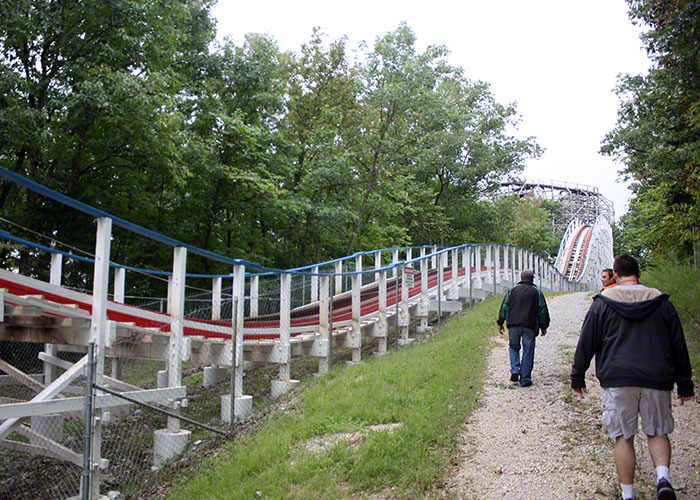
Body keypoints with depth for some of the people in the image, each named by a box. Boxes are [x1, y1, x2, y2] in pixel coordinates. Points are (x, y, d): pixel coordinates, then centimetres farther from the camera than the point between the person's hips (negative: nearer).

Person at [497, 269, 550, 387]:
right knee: (528, 352, 4)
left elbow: (504, 307, 7)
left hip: (513, 325, 1)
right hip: (529, 326, -1)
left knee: (514, 348, 18)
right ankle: (525, 379, 5)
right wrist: (543, 327, 16)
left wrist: (500, 322, 12)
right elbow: (543, 311, 8)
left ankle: (515, 370, -2)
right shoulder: (537, 292, 7)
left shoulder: (512, 290, 9)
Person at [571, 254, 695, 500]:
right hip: (657, 380, 2)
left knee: (623, 437, 6)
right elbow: (679, 346, 10)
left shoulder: (602, 303, 1)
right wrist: (685, 385, 16)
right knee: (657, 433, 15)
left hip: (617, 380, -2)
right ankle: (663, 476, -9)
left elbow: (586, 344, 2)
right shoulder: (661, 302, 7)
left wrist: (577, 378, 11)